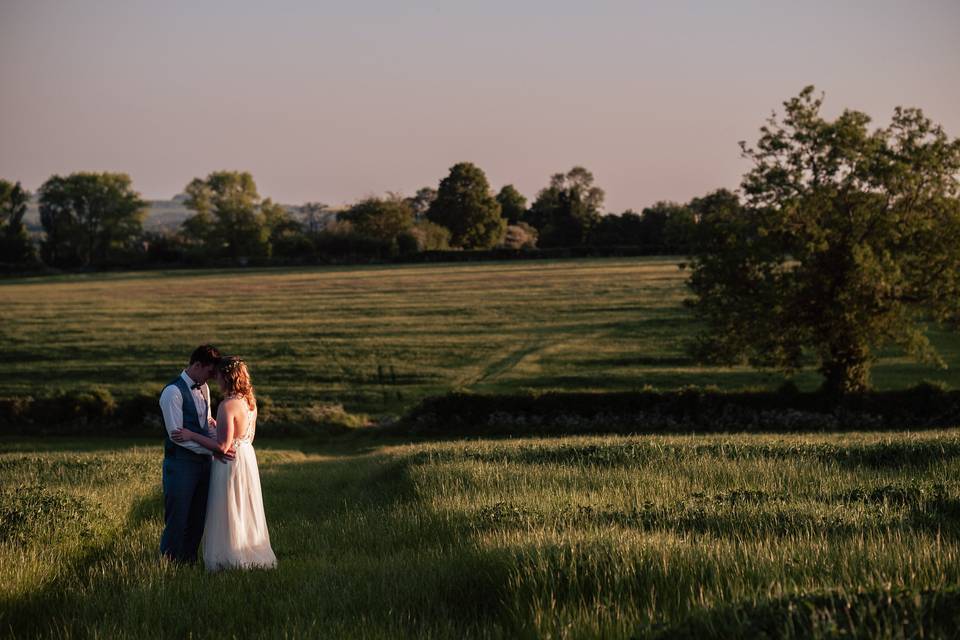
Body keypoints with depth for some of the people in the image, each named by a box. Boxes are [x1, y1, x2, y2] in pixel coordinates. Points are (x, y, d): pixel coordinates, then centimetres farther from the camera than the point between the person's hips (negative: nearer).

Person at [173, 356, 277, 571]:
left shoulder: (228, 406, -23)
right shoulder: (249, 401, 4)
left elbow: (223, 446, -24)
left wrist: (192, 436, -18)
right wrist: (218, 427, 23)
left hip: (231, 463, -8)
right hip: (247, 458, 8)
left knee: (228, 513, 3)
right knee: (245, 512, 18)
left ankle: (230, 558, 8)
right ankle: (249, 552, 26)